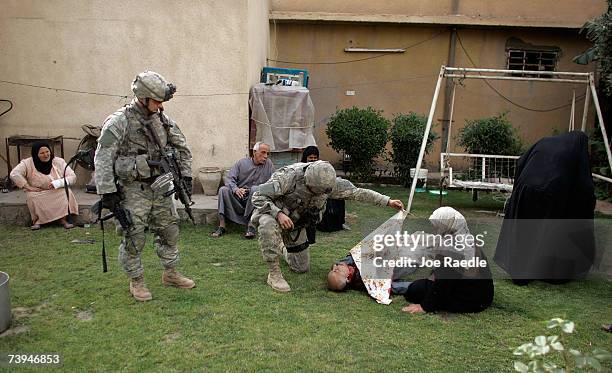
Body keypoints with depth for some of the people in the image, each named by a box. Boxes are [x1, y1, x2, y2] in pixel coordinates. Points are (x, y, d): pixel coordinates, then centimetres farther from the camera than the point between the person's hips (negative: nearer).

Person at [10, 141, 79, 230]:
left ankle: (63, 219, -23)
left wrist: (58, 183, -24)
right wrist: (28, 187, -22)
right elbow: (14, 174, -16)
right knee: (32, 197, -32)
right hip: (38, 194, 0)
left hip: (58, 192, 0)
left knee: (66, 192, -30)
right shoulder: (28, 163, -6)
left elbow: (72, 177, -7)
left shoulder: (59, 161, -4)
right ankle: (37, 220, -15)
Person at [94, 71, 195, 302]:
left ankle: (170, 274, 29)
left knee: (169, 231, 13)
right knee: (133, 238, 1)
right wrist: (107, 192, -18)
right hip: (133, 189, -6)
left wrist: (186, 176, 8)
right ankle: (136, 282, 19)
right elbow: (103, 159, -16)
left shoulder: (162, 120, 6)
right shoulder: (119, 122, -13)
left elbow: (182, 148, 15)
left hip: (159, 187, 6)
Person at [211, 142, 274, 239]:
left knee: (255, 189, -33)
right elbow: (230, 179, -3)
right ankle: (222, 226, -25)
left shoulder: (268, 164, 6)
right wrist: (236, 189, -25)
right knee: (223, 189, -23)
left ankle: (251, 226, -33)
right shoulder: (242, 162, 5)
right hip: (238, 197, 1)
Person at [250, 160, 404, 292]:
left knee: (302, 268, 9)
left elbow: (357, 192, -11)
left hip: (296, 221, 5)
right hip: (273, 211, -5)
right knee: (268, 226, -43)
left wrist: (388, 201, -12)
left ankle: (283, 248, 40)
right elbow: (258, 197, -30)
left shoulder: (329, 182, -20)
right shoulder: (289, 177, -35)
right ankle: (274, 274, -27)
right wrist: (279, 214, -42)